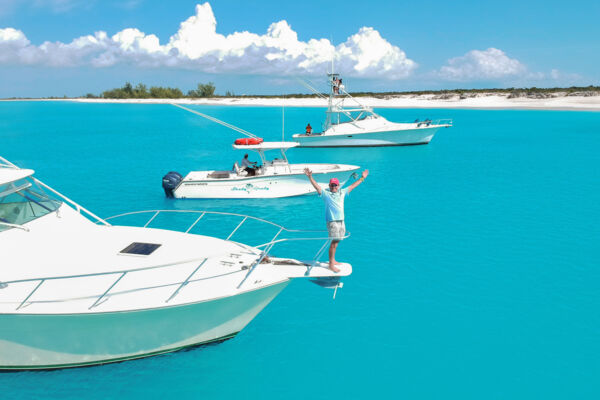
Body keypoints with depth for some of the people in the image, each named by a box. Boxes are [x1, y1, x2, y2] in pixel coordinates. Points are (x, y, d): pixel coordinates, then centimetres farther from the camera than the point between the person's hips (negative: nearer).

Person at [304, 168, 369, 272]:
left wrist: (362, 178, 29)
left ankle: (333, 260, 25)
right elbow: (316, 186, -14)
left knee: (336, 241, 12)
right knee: (334, 242, -9)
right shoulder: (326, 194, -3)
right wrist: (310, 177, -28)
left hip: (341, 221, 7)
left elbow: (352, 186, 22)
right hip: (332, 221, -6)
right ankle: (331, 264, -3)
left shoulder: (342, 192, 13)